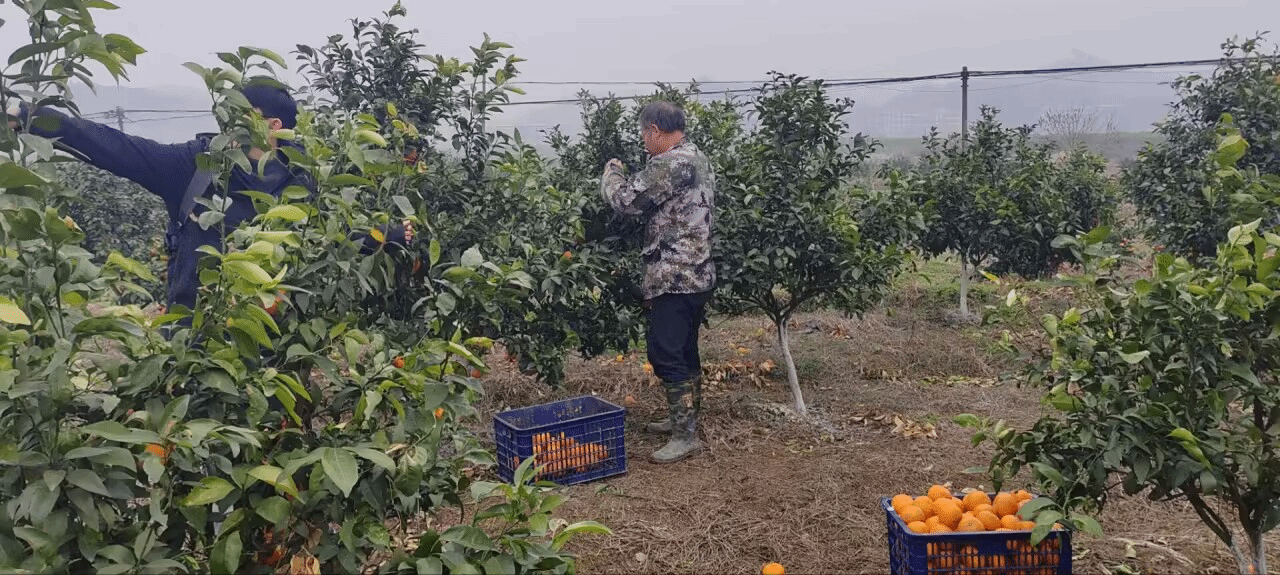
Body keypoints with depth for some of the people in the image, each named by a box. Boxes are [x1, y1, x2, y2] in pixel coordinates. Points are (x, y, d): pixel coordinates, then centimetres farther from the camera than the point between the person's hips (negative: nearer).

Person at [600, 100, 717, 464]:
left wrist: (611, 173, 4)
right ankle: (685, 418, 32)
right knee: (685, 351, 19)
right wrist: (627, 176, 17)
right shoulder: (698, 159, 15)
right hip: (697, 274, 10)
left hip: (674, 279, -10)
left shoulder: (670, 164, -17)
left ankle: (685, 435, -3)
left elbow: (627, 200, -15)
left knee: (666, 354, -6)